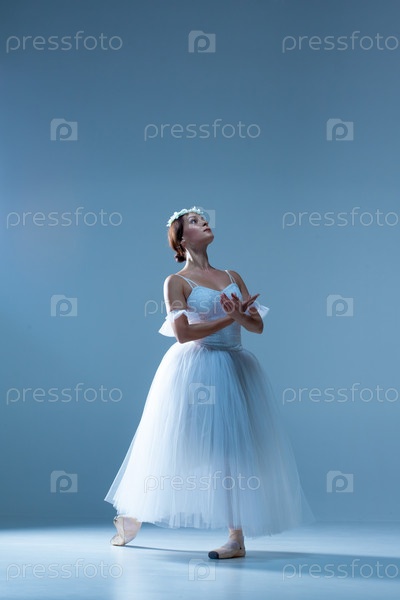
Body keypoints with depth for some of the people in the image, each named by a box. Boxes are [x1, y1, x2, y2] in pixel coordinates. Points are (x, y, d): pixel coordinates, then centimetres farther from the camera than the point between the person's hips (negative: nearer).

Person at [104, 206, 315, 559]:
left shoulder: (232, 276, 13)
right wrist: (229, 319, -17)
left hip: (236, 369, 4)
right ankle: (129, 521, 20)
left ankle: (237, 537, 0)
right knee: (176, 447, 3)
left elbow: (258, 325, 8)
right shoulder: (176, 282, -2)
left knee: (233, 446, -2)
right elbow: (182, 333, -14)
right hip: (195, 369, -4)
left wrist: (241, 316, -15)